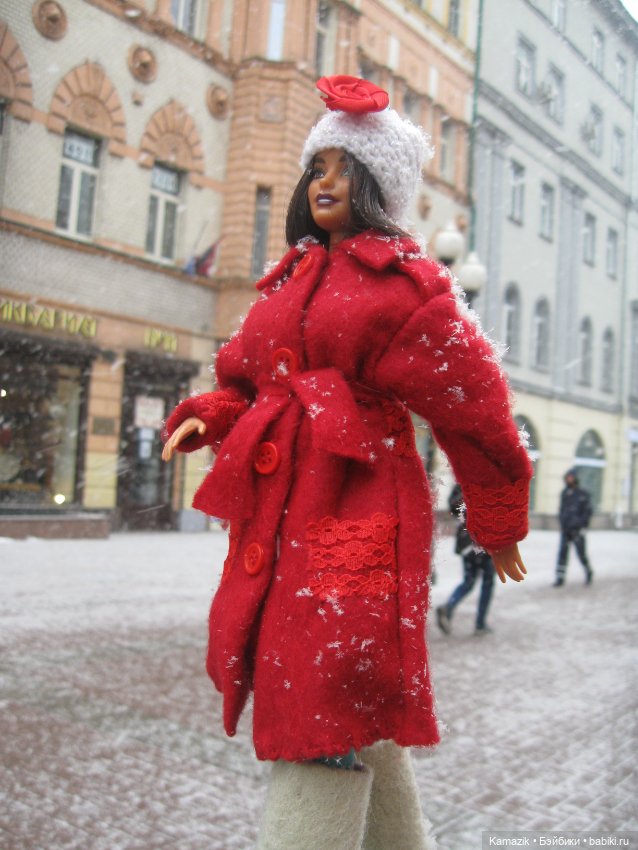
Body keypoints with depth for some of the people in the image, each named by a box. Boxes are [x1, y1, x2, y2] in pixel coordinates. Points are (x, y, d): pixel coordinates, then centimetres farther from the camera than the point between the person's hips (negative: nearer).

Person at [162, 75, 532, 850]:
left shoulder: (403, 281, -2)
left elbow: (473, 407, -1)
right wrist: (206, 418, 0)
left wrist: (497, 525, 4)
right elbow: (247, 380, 22)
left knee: (327, 718, -8)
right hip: (278, 512, 7)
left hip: (358, 507, -7)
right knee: (354, 706, 18)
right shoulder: (289, 281, 19)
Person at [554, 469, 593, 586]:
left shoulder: (583, 494, -5)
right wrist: (562, 521, 7)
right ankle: (560, 578, -3)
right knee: (562, 553, -4)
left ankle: (588, 571, 31)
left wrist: (581, 523, -15)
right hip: (565, 529, 4)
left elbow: (588, 511, -6)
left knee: (581, 553, 3)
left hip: (577, 530, -4)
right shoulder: (564, 493, 9)